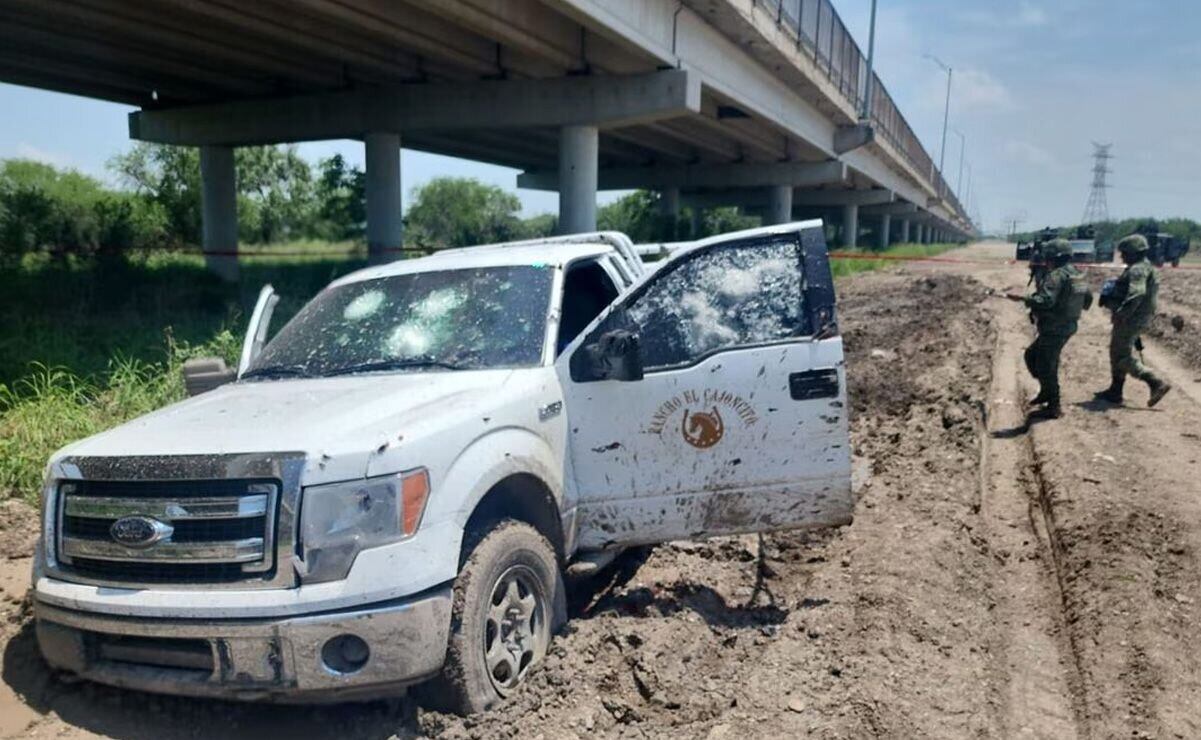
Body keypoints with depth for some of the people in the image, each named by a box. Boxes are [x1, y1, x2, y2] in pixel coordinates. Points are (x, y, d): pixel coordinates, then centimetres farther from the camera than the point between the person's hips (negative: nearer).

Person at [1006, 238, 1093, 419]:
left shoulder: (1056, 276, -20)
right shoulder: (1078, 275, 10)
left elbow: (1045, 301, -32)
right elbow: (1088, 299, 19)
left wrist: (1021, 298, -27)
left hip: (1054, 329, -10)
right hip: (1068, 326, 10)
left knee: (1045, 367, -1)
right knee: (1032, 355, 21)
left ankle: (1053, 407, 5)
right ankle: (1047, 391, 26)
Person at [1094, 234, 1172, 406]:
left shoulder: (1137, 269, -18)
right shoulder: (1145, 268, 16)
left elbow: (1137, 293, -33)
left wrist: (1121, 313, -34)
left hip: (1130, 320, -11)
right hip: (1137, 319, 11)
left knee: (1123, 356, -7)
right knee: (1117, 353, 17)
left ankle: (1156, 383, -12)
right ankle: (1115, 391, 22)